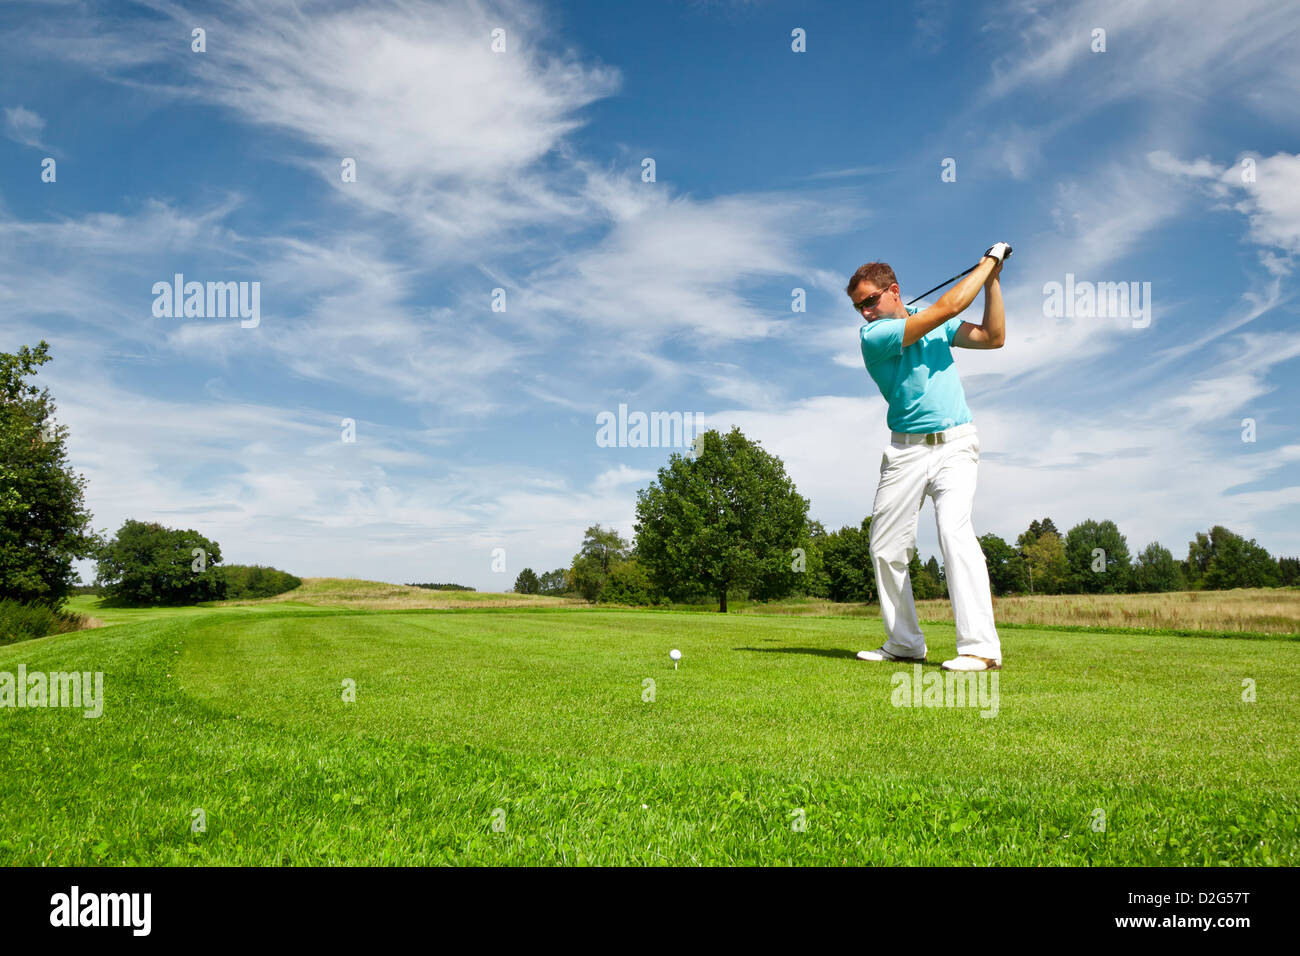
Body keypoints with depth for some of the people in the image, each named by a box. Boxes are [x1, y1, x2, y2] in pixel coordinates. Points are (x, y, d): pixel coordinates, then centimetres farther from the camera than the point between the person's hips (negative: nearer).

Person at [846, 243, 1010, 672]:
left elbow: (993, 337, 13)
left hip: (954, 445, 1)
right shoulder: (873, 336, -7)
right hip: (905, 450, 0)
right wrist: (988, 262, 0)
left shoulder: (934, 323, 12)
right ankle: (905, 643, 16)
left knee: (954, 529, -21)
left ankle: (980, 646, -23)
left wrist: (992, 280, 8)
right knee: (886, 547, 0)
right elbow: (948, 306, -11)